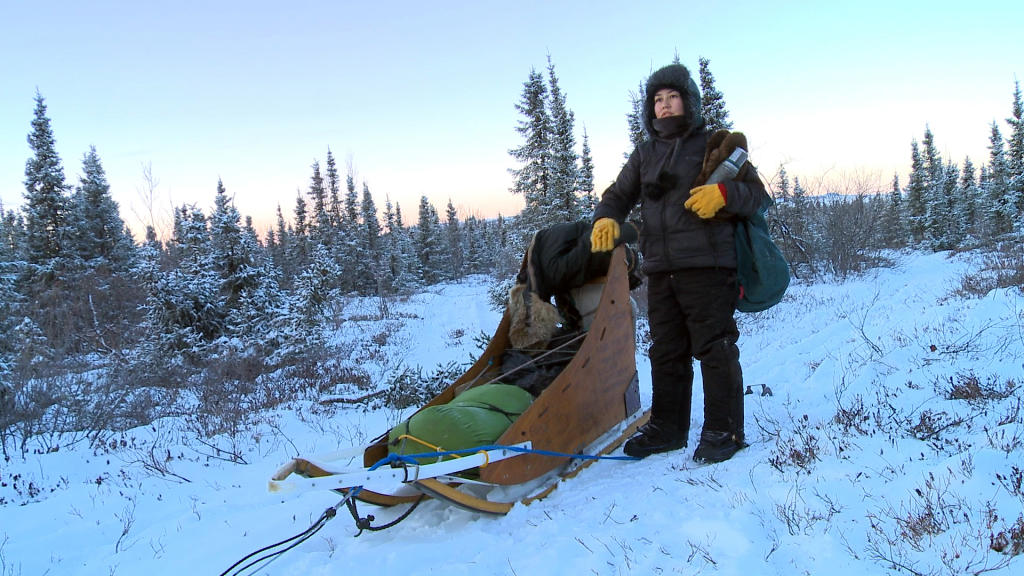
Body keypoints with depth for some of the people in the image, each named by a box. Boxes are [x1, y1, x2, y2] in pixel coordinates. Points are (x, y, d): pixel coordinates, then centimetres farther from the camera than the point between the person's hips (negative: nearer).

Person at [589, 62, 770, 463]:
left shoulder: (715, 146, 5)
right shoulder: (645, 154, 19)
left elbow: (758, 194, 2)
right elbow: (619, 195, 20)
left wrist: (724, 194, -19)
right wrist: (606, 218, -3)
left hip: (707, 267, -5)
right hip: (660, 269, 5)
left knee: (715, 349, -2)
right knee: (666, 352, 11)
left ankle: (723, 430, 9)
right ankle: (666, 427, 22)